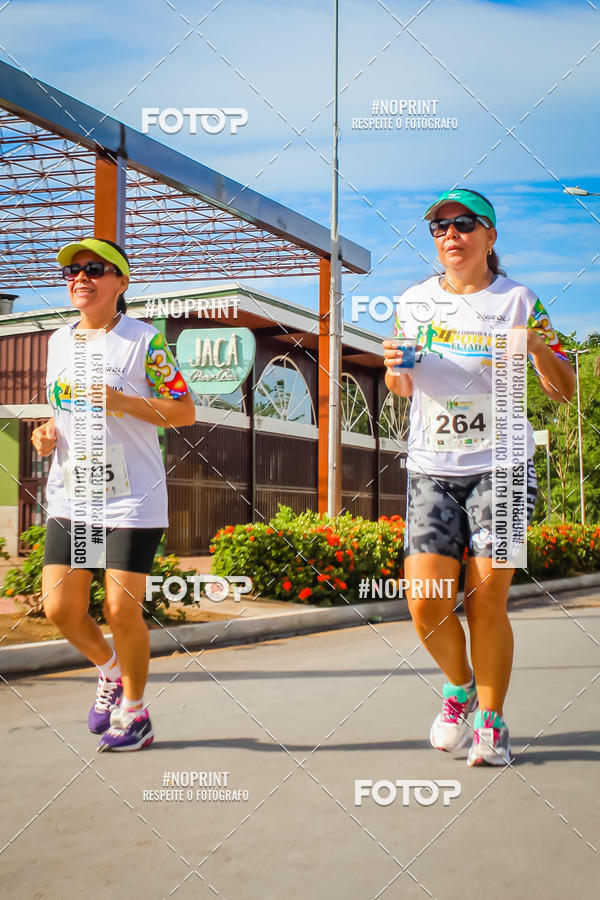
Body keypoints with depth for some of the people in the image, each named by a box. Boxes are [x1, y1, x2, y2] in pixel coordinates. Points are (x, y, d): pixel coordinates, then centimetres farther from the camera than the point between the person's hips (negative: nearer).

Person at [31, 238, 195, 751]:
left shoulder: (145, 341, -7)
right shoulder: (58, 341, 11)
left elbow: (184, 412, -8)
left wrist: (120, 400, -20)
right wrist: (47, 434, 2)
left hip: (131, 501, -5)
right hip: (69, 499, 6)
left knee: (122, 612, -4)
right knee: (60, 608, 2)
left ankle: (134, 712, 19)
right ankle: (111, 671, 32)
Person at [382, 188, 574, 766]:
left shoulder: (518, 301, 0)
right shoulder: (414, 302, 9)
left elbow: (564, 392, 1)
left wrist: (537, 348, -19)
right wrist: (394, 367, -3)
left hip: (499, 466, -2)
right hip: (430, 469, 3)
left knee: (486, 604, -4)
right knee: (426, 606, -6)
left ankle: (490, 721, 14)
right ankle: (460, 687, 23)